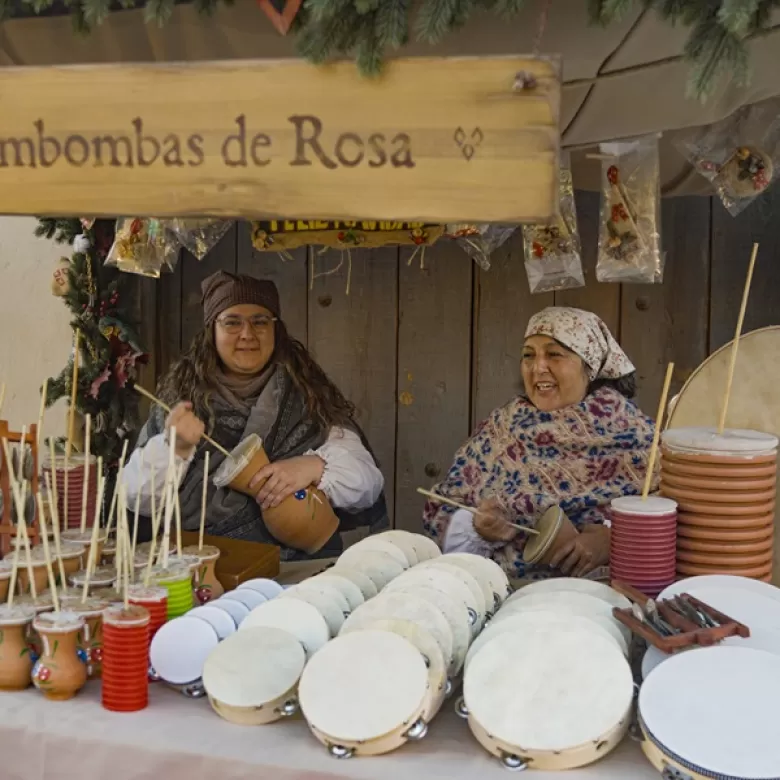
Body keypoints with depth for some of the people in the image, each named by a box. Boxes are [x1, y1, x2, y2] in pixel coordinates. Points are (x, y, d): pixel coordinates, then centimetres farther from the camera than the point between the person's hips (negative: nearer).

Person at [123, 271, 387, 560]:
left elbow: (367, 481, 2)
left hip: (302, 563, 1)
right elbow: (136, 497, 4)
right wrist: (174, 447, -14)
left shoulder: (309, 394, 6)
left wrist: (316, 466, -16)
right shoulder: (181, 394, 6)